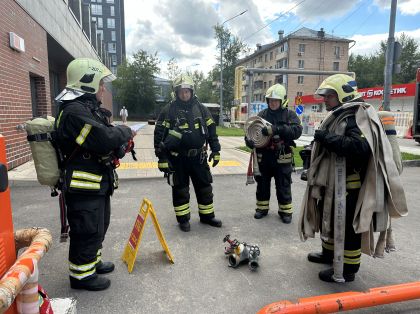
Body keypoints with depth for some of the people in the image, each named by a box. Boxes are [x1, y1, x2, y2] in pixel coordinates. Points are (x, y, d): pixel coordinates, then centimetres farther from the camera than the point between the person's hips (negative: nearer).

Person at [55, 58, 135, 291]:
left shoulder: (88, 108, 15)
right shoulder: (75, 111, -21)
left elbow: (103, 140, 19)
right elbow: (104, 139, -31)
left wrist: (121, 140, 0)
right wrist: (125, 131, -12)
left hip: (97, 183, 11)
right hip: (83, 187, -11)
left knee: (98, 227, 23)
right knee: (87, 231, 3)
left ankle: (93, 262, 41)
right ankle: (81, 275, 22)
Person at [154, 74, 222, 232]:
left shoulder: (201, 109, 4)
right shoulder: (168, 110, -5)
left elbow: (211, 130, 9)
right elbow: (159, 135, -7)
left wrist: (216, 151, 5)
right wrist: (162, 159, -11)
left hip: (198, 157, 3)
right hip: (177, 158, -3)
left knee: (204, 187, 10)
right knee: (180, 190, 7)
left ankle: (207, 216, 27)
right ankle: (183, 219, 23)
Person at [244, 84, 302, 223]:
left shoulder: (289, 114, -2)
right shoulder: (262, 114, 6)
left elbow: (297, 131, -18)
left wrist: (277, 129, -32)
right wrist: (249, 139, -21)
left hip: (282, 158, -2)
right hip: (263, 157, 3)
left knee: (283, 186, 9)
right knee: (262, 184, 14)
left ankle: (285, 211, 25)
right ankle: (262, 208, 31)